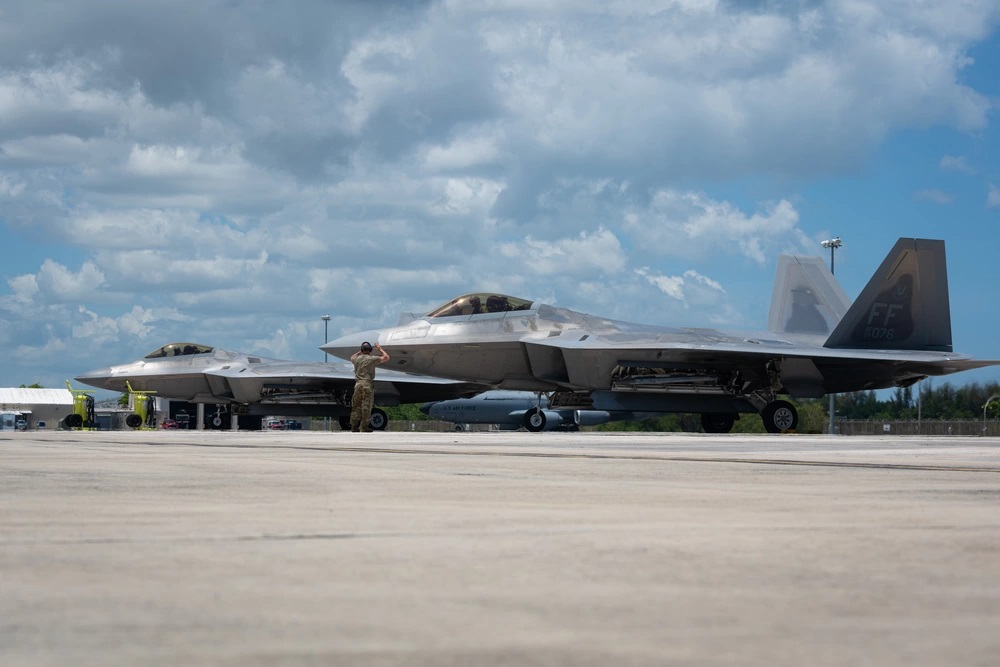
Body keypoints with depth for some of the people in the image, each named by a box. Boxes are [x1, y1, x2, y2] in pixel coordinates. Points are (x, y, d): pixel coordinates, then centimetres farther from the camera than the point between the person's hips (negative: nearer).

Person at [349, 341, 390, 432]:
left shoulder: (357, 359, 9)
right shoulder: (372, 359, -5)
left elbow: (352, 357, 35)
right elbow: (386, 358, 2)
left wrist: (360, 352, 37)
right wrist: (380, 349, 15)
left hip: (358, 384, 4)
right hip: (368, 384, -4)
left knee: (356, 406, 9)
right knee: (366, 406, -3)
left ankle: (354, 426, 9)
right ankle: (364, 426, -4)